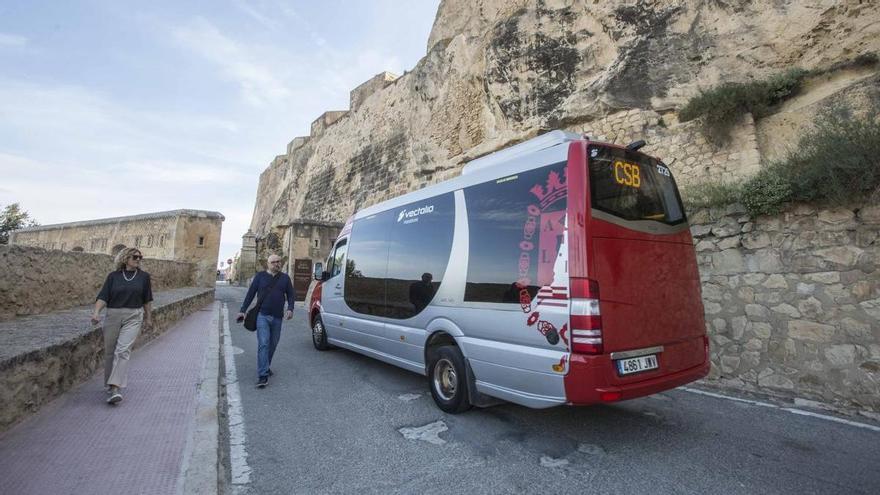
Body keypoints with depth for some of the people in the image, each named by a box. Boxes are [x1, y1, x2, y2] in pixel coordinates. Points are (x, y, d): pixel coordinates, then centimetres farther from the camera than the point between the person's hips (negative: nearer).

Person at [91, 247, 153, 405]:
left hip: (133, 317, -1)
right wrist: (96, 312, -19)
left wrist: (148, 317, 14)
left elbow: (147, 300, 10)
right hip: (112, 316, 2)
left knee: (123, 350, -14)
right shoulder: (113, 276, 2)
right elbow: (103, 296, -4)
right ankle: (109, 383, 31)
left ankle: (116, 388, -17)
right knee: (110, 351, 11)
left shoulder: (144, 276, 3)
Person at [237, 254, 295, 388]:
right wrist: (243, 310, 2)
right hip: (262, 315, -3)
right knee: (263, 344, -11)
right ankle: (263, 375, -11)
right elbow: (250, 294, 5)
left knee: (272, 344, 12)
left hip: (277, 317, 3)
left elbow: (290, 295, 11)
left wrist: (290, 308, -5)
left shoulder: (285, 278, 9)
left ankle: (265, 368, 32)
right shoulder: (260, 276, 5)